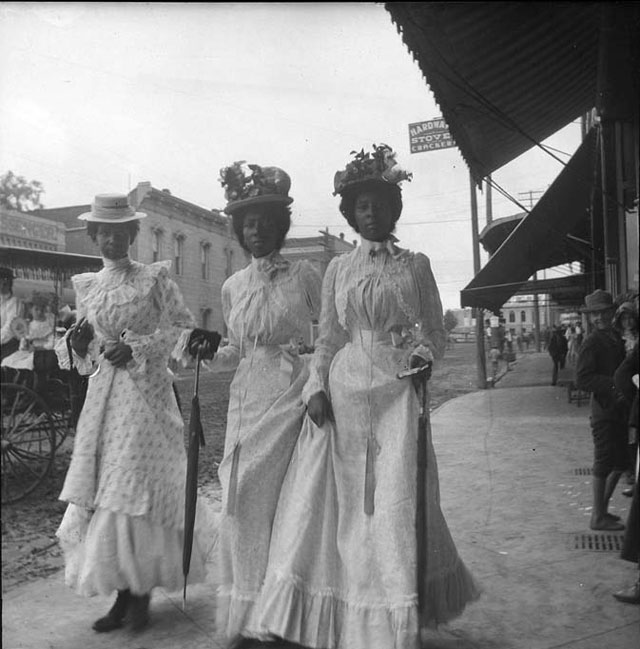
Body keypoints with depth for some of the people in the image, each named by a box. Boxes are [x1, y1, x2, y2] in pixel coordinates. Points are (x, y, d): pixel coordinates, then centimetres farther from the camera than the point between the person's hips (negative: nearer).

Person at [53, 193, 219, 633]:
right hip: (103, 394, 5)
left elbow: (185, 329, -3)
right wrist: (76, 343, -3)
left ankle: (141, 592, 12)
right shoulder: (86, 287, 13)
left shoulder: (155, 278, -1)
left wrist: (137, 349, -13)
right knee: (103, 492, 5)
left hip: (145, 391, -5)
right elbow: (86, 355, 19)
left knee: (135, 488, -4)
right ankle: (124, 593, 17)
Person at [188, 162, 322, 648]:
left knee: (281, 498, -5)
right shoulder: (233, 286, 13)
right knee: (242, 499, 2)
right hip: (247, 395, 4)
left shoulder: (305, 275, 1)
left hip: (292, 393, -4)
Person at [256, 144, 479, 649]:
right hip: (344, 393, 2)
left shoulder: (415, 265, 8)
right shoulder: (338, 269, 11)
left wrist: (423, 353, -12)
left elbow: (436, 332, 9)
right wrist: (317, 388, -3)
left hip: (396, 394, -1)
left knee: (395, 505, -4)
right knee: (342, 506, 3)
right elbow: (327, 338, 10)